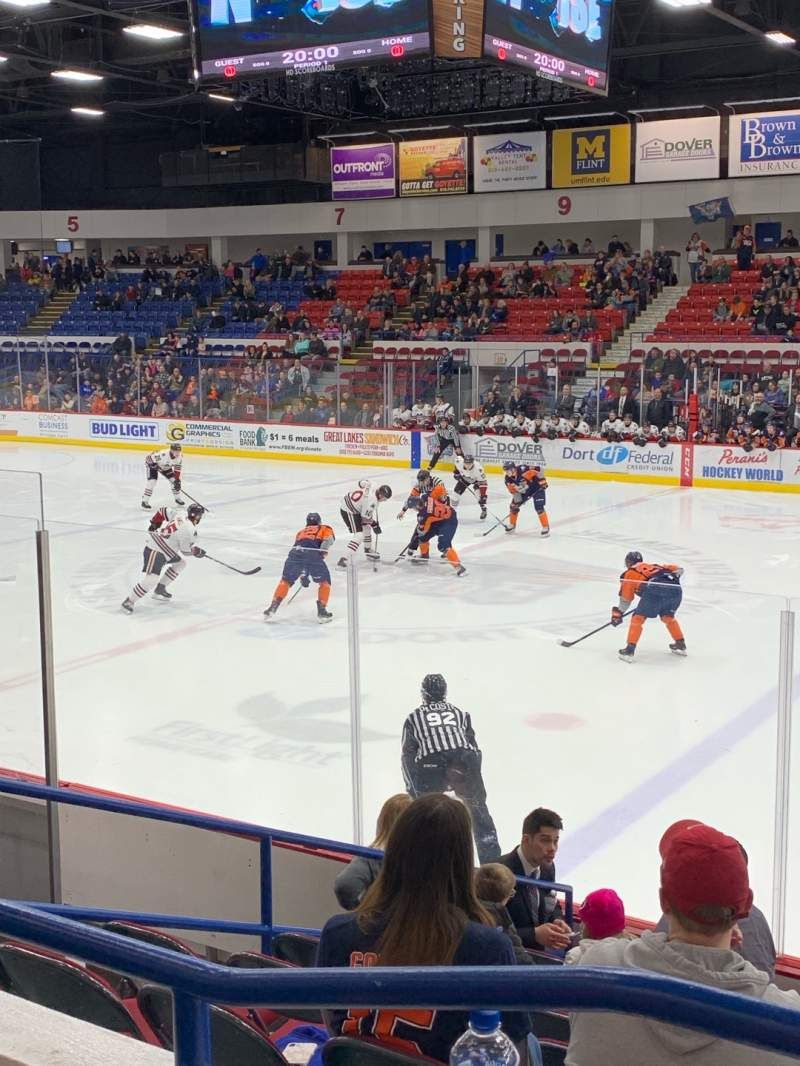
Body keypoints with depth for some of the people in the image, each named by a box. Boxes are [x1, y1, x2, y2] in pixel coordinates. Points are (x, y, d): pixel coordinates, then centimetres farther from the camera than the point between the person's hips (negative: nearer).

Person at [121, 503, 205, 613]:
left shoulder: (181, 514, 3)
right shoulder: (188, 529, -21)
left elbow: (164, 511, 15)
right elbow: (186, 550, -14)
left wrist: (154, 524, 24)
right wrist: (197, 551, 3)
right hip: (155, 551, -10)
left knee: (180, 563, 20)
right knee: (151, 579, -17)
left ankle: (160, 588, 23)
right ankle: (129, 601, -7)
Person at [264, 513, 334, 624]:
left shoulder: (301, 532, 41)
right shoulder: (325, 529, 29)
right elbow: (328, 539, 5)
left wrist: (303, 575, 50)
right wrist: (322, 552, -5)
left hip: (295, 553, 4)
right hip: (313, 554, -4)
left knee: (286, 580, 24)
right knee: (324, 582, 17)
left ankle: (272, 608, 17)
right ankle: (322, 611, 9)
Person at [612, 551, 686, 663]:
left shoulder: (629, 573, 26)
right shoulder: (654, 565, 39)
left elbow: (626, 598, 27)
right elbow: (678, 569, 31)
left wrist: (617, 614, 38)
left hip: (655, 590, -5)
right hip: (675, 588, 5)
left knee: (638, 618, 9)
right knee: (668, 616, 30)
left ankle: (630, 650, 3)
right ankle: (680, 645, 33)